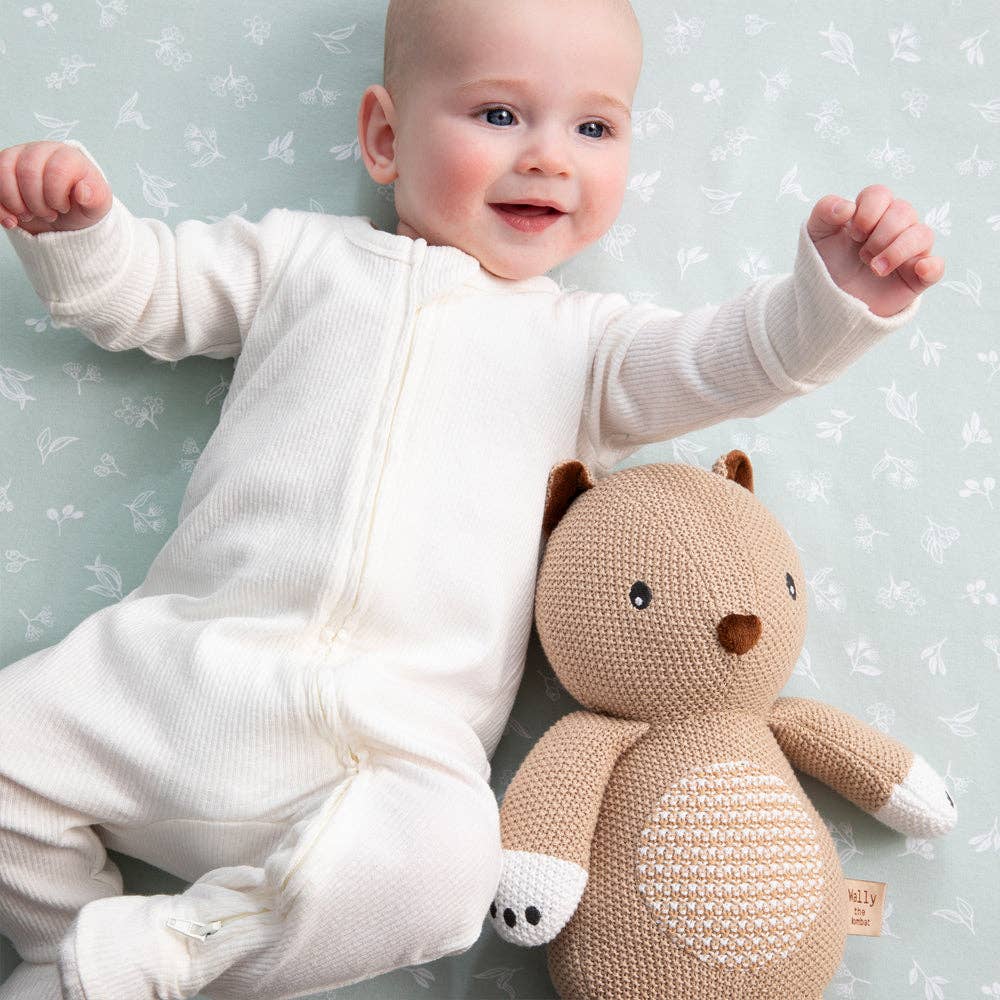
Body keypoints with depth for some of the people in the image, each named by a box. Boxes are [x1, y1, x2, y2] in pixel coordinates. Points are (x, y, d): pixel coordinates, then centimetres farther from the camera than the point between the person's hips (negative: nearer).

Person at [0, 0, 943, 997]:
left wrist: (833, 294, -16)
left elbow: (724, 361, 2)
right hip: (190, 663, 2)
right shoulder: (301, 254, 16)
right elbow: (137, 290, 20)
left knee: (445, 863, -29)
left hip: (399, 742, -1)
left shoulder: (587, 339, 14)